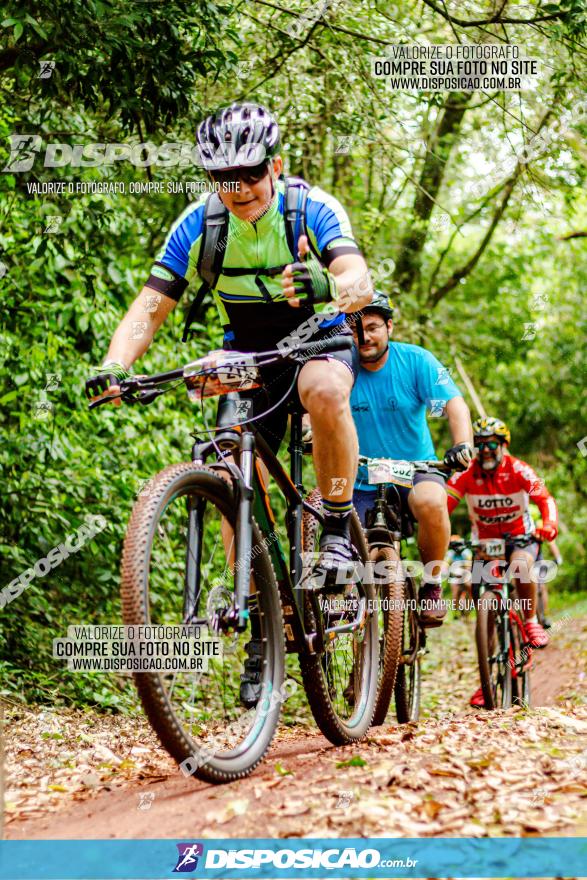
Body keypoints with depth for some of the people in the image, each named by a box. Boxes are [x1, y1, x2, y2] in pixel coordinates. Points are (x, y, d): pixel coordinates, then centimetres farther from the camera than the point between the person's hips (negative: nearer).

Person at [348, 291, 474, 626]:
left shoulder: (416, 360, -8)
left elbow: (454, 403, -16)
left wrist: (463, 443, -35)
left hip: (415, 470, -1)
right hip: (361, 483, 1)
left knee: (431, 501, -35)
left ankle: (432, 585, -12)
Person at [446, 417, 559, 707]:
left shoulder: (518, 470, -17)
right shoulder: (467, 474, -15)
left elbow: (545, 498, -23)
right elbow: (443, 503, -24)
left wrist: (549, 525, -43)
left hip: (521, 537, -2)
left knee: (521, 565, -37)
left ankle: (531, 621, -12)